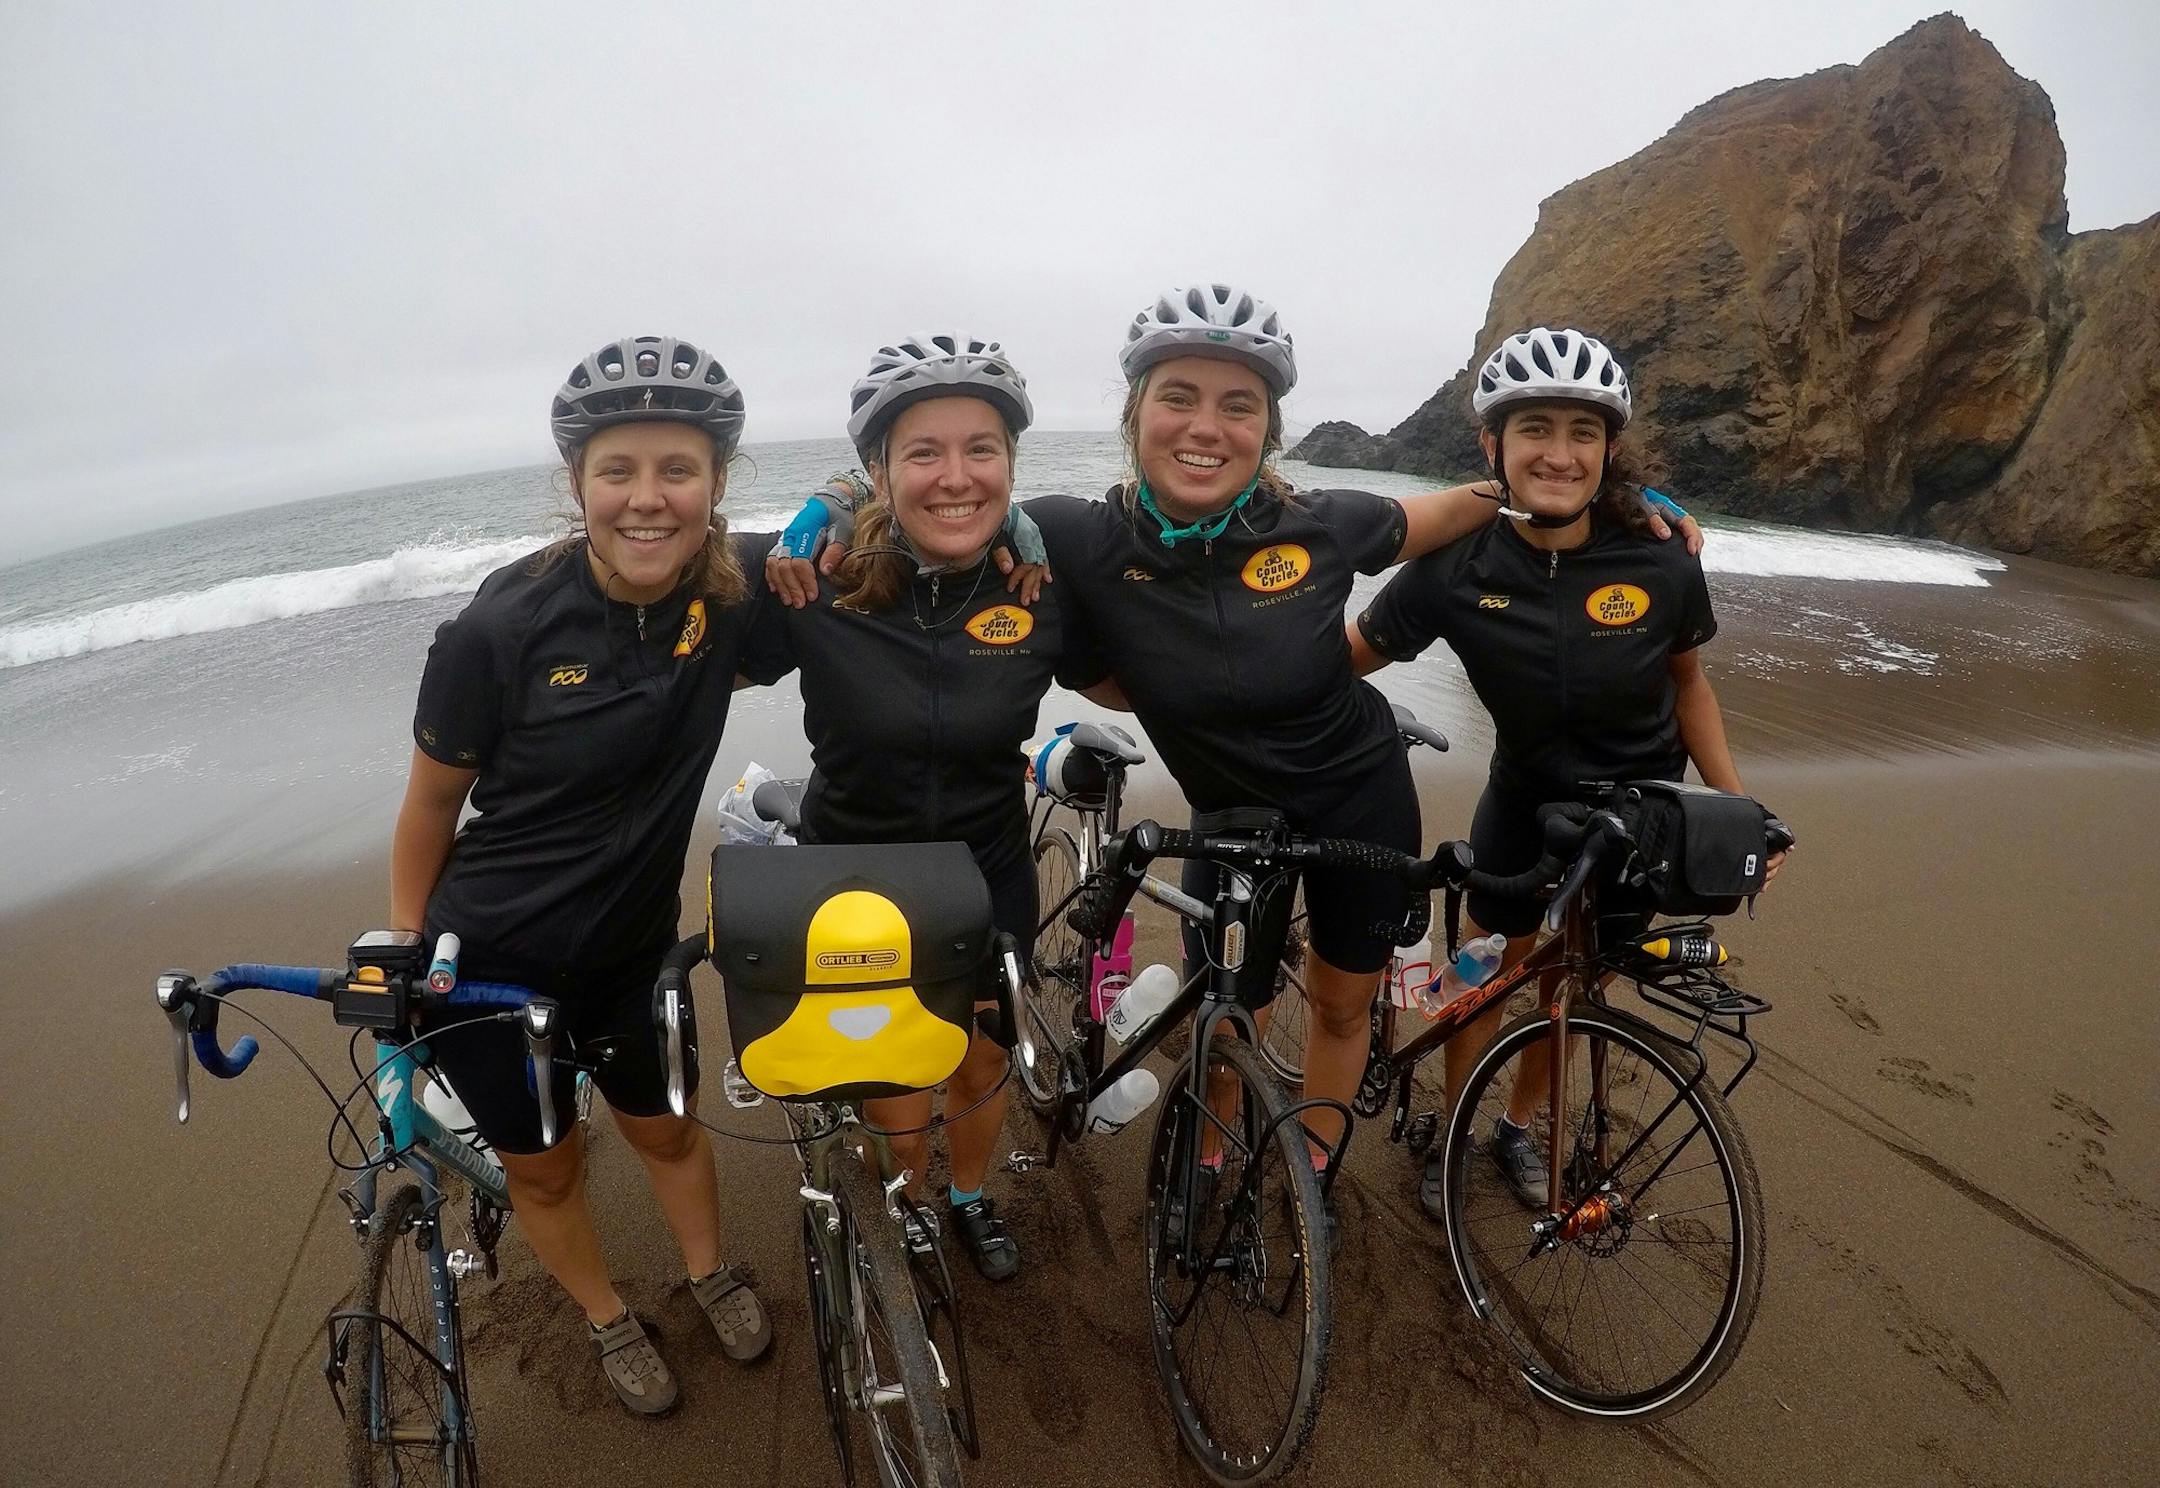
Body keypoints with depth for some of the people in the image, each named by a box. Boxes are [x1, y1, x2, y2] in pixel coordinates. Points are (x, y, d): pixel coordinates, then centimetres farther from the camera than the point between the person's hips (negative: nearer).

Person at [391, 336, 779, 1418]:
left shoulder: (735, 590, -16)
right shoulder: (499, 628, -24)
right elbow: (431, 804, -9)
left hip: (630, 947, 2)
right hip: (487, 958, -2)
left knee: (664, 1127, 22)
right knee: (544, 1166, 18)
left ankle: (708, 1269, 51)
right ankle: (609, 1321, 46)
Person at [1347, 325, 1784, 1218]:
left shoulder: (1661, 566, -21)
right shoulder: (1456, 570, -23)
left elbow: (1687, 681, -3)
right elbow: (1342, 659, -14)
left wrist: (1737, 807, -5)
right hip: (1525, 799, -1)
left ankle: (1518, 1128, 40)